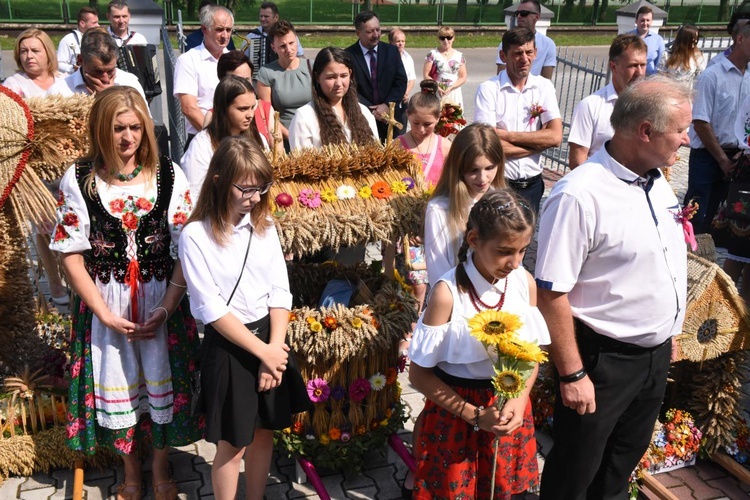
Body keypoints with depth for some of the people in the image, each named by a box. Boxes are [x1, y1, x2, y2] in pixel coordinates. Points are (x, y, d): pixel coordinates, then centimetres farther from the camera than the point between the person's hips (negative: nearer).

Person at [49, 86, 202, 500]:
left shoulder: (169, 176, -5)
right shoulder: (77, 181, -6)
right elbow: (71, 254, -5)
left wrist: (166, 307, -14)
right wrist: (106, 314, -11)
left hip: (162, 299, 0)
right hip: (103, 303, 0)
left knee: (162, 380, 10)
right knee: (116, 383, 13)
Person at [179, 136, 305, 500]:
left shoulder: (264, 225, 0)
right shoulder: (196, 235, -15)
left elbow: (280, 291, 0)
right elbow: (211, 309, -16)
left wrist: (274, 349, -9)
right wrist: (263, 351, -15)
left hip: (270, 338, 5)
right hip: (228, 347, -4)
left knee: (264, 432, 18)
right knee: (232, 445, 8)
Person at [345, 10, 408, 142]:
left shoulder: (392, 51, 4)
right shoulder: (348, 55, -5)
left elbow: (401, 81, 1)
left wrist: (387, 105, -13)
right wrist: (371, 110, -15)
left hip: (390, 117, 3)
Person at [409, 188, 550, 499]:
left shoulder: (526, 283, -8)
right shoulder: (448, 292, -22)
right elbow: (419, 374, -15)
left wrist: (520, 400, -12)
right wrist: (475, 415, -19)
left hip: (509, 405, 4)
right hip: (456, 411, -4)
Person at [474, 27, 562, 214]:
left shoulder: (544, 87, 3)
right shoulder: (488, 89, -8)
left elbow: (556, 137, -7)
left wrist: (508, 135, -14)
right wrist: (539, 142, -10)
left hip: (532, 184, 4)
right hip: (497, 183, -3)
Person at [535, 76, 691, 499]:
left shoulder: (658, 182, 1)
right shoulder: (579, 196, -25)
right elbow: (552, 292, -24)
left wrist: (667, 338, 17)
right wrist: (572, 375, -20)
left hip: (657, 353, 8)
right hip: (603, 360, -7)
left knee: (623, 464, 27)